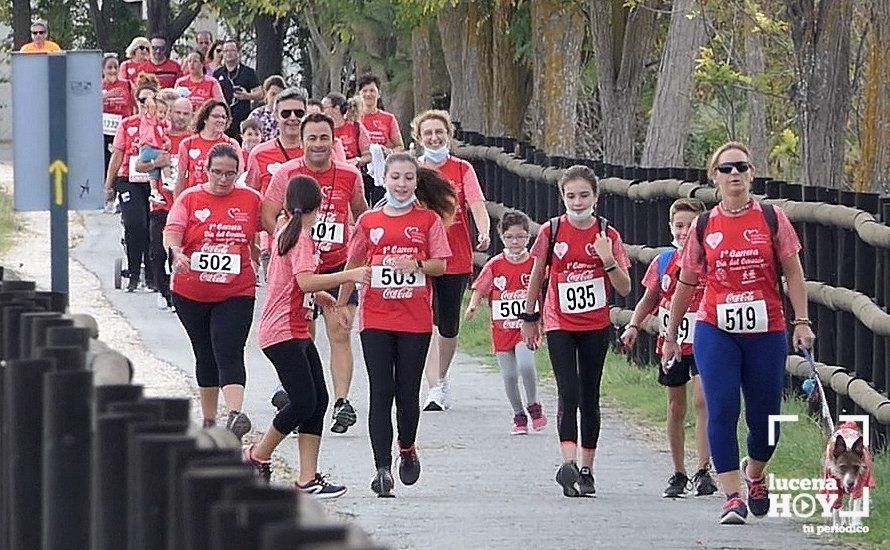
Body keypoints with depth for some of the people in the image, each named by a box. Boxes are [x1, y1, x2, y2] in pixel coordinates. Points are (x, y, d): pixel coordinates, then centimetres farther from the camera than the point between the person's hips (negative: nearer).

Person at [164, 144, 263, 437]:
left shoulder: (251, 199, 2)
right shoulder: (190, 198, -1)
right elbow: (172, 232, -12)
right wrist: (176, 253, -31)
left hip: (236, 292, -2)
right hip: (191, 292, 2)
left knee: (229, 353, -18)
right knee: (205, 356, 13)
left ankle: (235, 415, -32)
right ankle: (208, 421, 26)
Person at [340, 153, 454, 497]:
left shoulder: (428, 219, 5)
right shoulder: (369, 221, 8)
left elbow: (441, 264, 1)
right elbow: (354, 264, 16)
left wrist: (416, 265, -17)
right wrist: (341, 304, 16)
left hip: (415, 319, -1)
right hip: (376, 319, 1)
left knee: (408, 391, 4)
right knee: (381, 392, -5)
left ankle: (407, 449, 30)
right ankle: (382, 467, -6)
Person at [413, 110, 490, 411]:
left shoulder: (462, 169, 2)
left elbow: (477, 204, -10)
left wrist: (484, 232, -29)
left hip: (456, 258, 1)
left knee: (449, 326, 10)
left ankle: (441, 380, 31)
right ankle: (434, 389, -17)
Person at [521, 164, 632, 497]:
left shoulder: (607, 235, -2)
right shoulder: (551, 232, -3)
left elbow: (624, 288, -4)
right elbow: (537, 276, 9)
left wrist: (608, 260, -20)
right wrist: (529, 317, 12)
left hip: (596, 326, 1)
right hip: (559, 324, -1)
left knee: (590, 397, 8)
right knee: (569, 393, -15)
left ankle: (586, 470, 15)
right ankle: (568, 463, -26)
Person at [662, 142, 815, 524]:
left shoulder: (772, 218, 1)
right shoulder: (704, 227, 4)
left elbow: (793, 273, 2)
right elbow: (686, 284, 12)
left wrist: (801, 321, -6)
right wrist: (670, 336, 15)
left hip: (766, 332, 0)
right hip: (715, 331, 0)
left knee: (764, 417, 5)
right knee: (722, 410, -12)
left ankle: (753, 472, 36)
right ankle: (733, 496, -10)